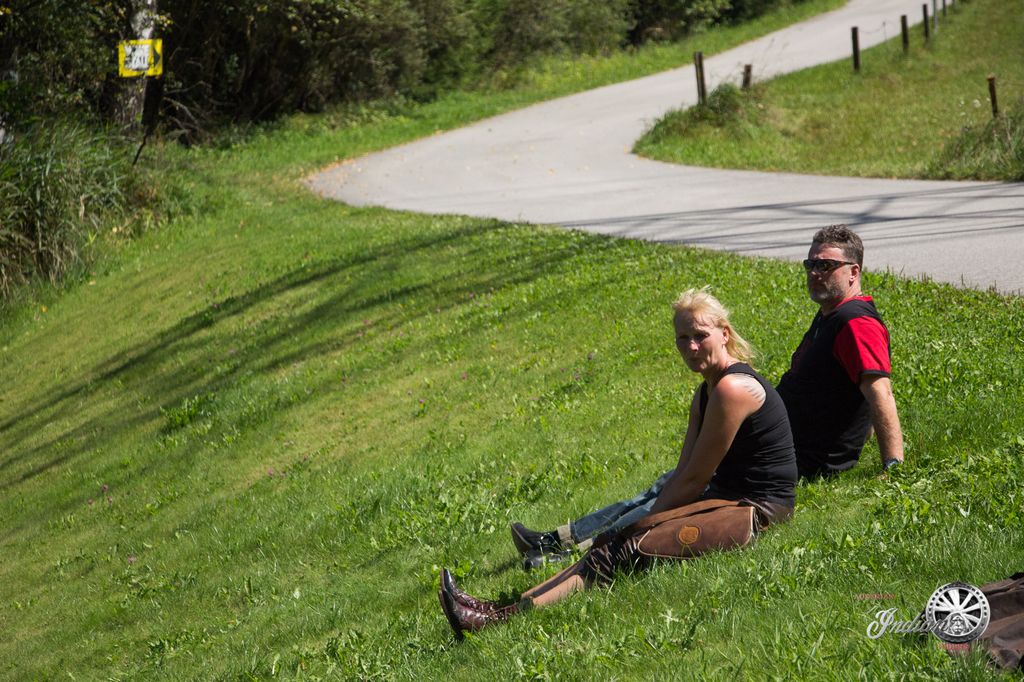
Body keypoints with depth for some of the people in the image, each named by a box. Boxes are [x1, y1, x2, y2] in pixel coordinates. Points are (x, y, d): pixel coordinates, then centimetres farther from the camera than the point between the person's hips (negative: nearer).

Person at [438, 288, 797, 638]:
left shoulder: (732, 389, -16)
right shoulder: (706, 392, 16)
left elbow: (694, 479, -13)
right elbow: (682, 473, 13)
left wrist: (648, 522, -2)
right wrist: (652, 520, -1)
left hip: (755, 513, -10)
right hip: (729, 501, 10)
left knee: (626, 550, -20)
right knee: (612, 545, -4)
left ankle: (507, 616, -28)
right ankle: (502, 611, -15)